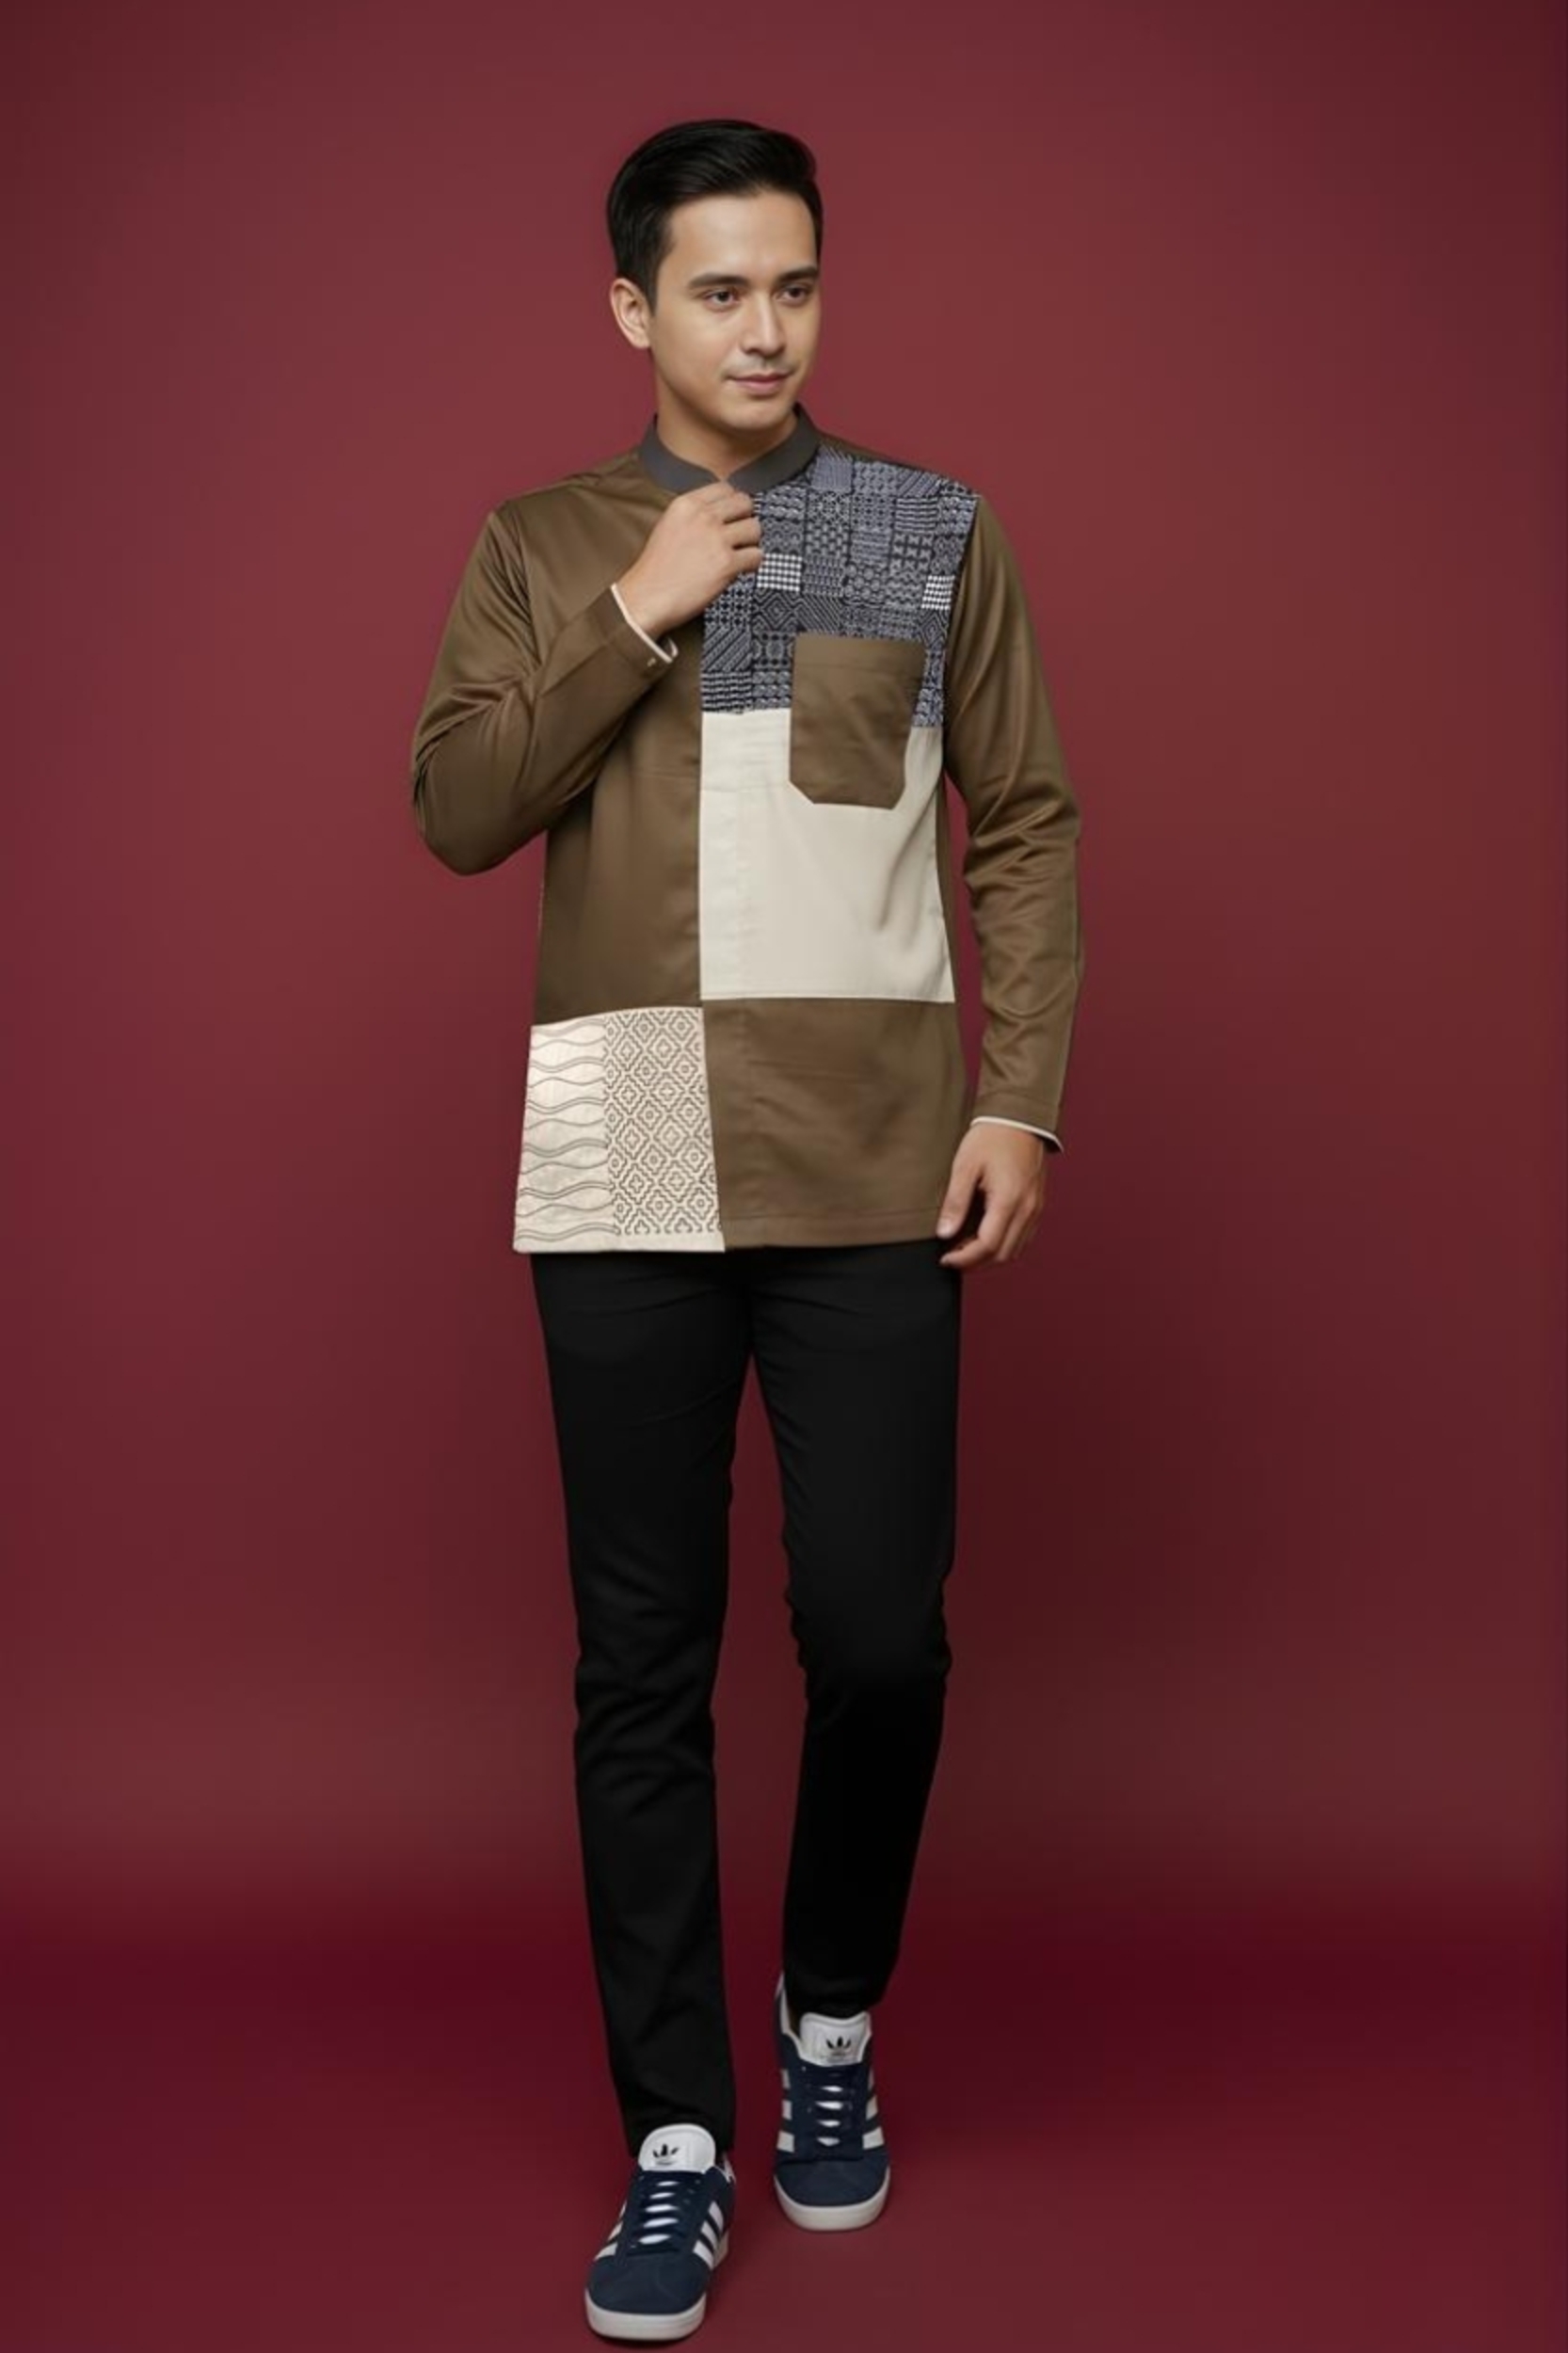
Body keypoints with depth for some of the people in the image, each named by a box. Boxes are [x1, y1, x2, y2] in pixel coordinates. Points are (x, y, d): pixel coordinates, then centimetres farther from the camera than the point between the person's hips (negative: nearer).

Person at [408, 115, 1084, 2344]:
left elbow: (1028, 827, 7)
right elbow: (457, 811, 0)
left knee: (878, 1627, -1)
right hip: (624, 1172, 1)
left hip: (875, 1163, 0)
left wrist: (1022, 1100, -2)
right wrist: (637, 616, -8)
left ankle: (834, 2023, 28)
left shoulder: (939, 532, 9)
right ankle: (677, 2136, 17)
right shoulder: (541, 548, 11)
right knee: (643, 1660, 3)